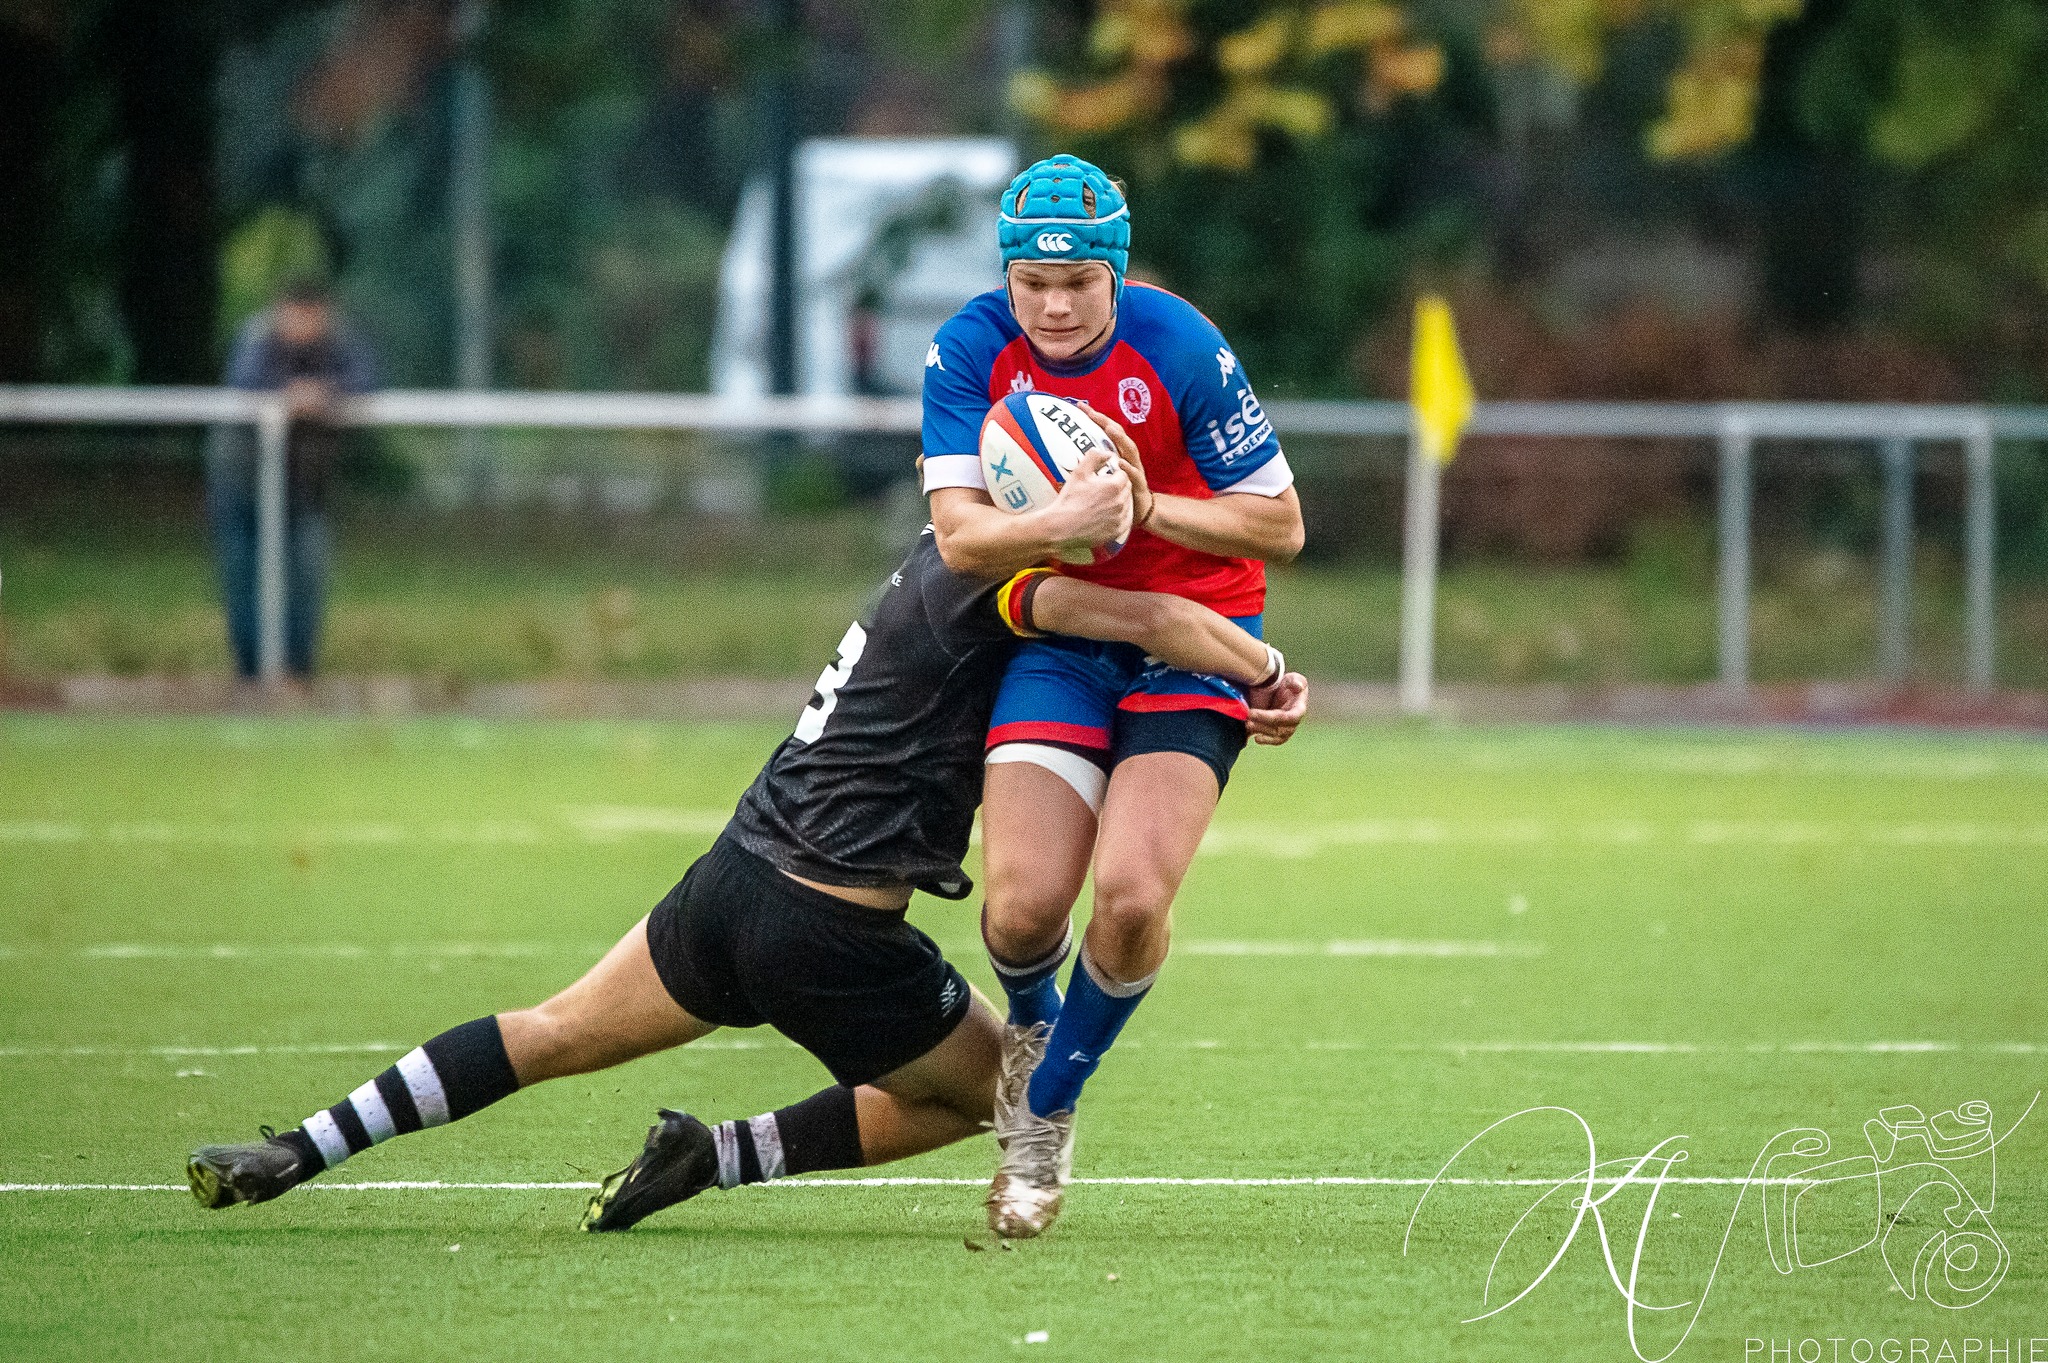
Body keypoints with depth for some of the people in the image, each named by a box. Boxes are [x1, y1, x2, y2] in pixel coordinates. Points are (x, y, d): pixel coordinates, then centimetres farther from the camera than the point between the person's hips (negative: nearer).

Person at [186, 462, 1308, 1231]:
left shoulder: (939, 561, 13)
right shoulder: (987, 584, -14)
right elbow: (1152, 620, -23)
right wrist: (1268, 674, -9)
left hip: (733, 881, 8)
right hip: (833, 936, -8)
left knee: (554, 1036, 21)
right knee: (990, 1088, 15)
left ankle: (292, 1156, 14)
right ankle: (718, 1156, 6)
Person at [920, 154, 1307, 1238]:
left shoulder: (1181, 349, -16)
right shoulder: (969, 353, -10)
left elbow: (1280, 526, -9)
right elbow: (959, 535, -17)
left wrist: (1148, 508, -24)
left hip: (1192, 635, -2)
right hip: (1058, 633, 2)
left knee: (1132, 896, -22)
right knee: (1025, 904, -16)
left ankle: (1047, 1108, 6)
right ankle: (1028, 1024, 23)